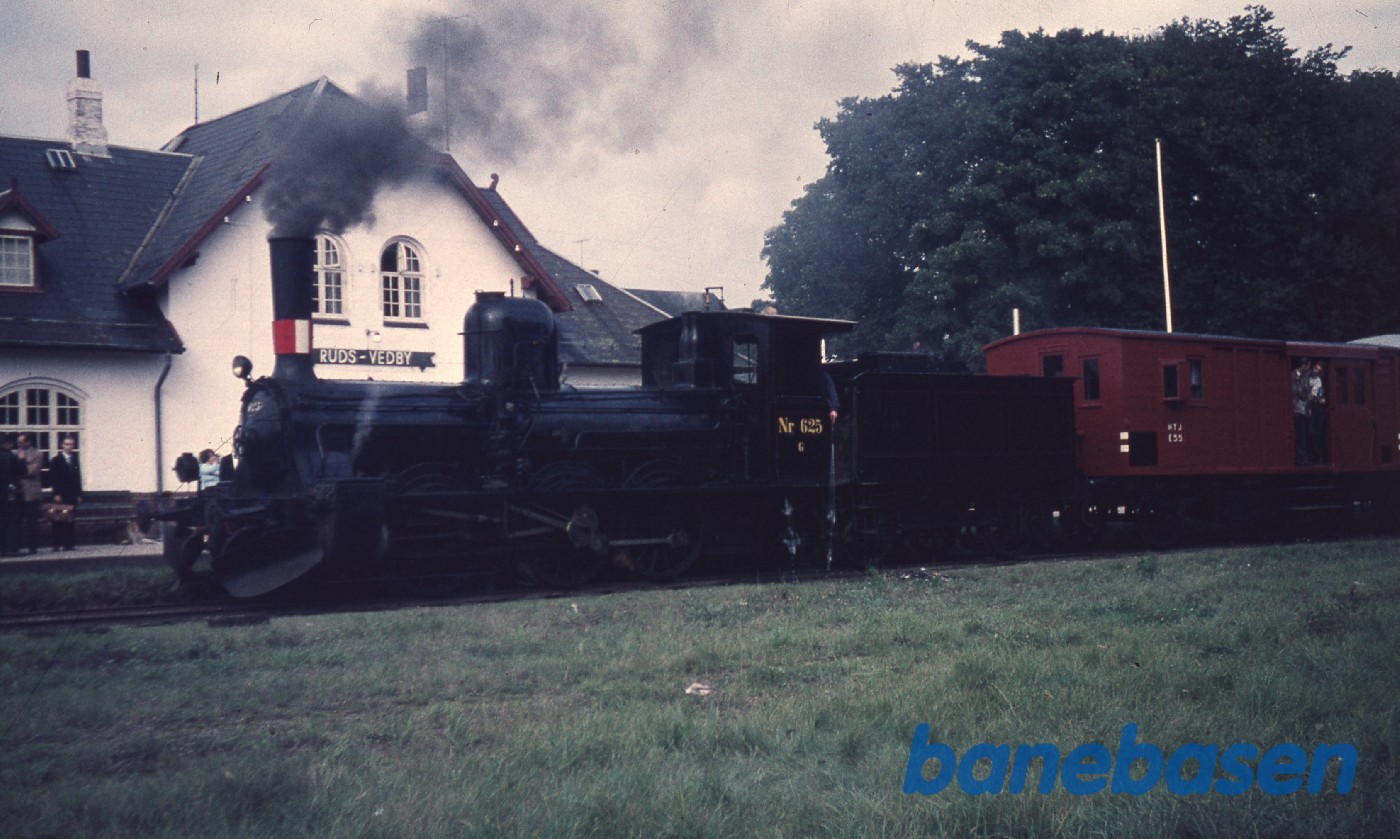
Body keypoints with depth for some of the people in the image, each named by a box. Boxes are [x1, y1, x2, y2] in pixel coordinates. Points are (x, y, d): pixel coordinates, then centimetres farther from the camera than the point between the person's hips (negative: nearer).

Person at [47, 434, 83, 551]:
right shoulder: (56, 460, 0)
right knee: (59, 520, -3)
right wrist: (56, 494, -13)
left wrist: (79, 495, 8)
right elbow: (53, 479, -5)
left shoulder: (75, 459, 13)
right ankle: (57, 544, -2)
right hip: (60, 496, -4)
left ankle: (68, 544, 4)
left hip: (72, 496, 4)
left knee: (70, 521, 3)